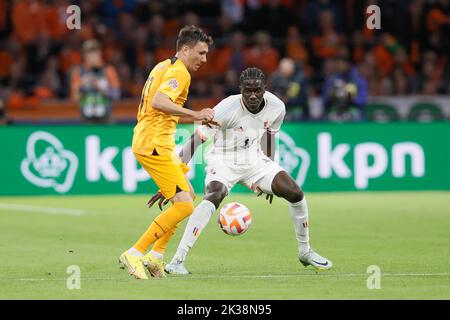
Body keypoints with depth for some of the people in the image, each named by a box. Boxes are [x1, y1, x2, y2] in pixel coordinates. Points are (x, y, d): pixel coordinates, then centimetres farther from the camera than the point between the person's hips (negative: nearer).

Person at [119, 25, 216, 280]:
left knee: (188, 196, 19)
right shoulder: (179, 72, -12)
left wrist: (198, 119, 23)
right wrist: (195, 114, -30)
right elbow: (159, 102, -29)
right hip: (155, 145, -11)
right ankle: (134, 254, -11)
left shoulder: (164, 67, 19)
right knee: (184, 206, -13)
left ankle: (154, 256, 17)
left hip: (149, 141, 11)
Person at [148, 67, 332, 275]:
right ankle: (177, 261, -34)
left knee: (295, 193, -7)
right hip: (224, 161, -5)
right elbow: (194, 142, -28)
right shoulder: (228, 108, -29)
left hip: (254, 159, 5)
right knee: (214, 197, -34)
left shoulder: (276, 108, -13)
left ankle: (305, 252, 18)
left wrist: (270, 180, 17)